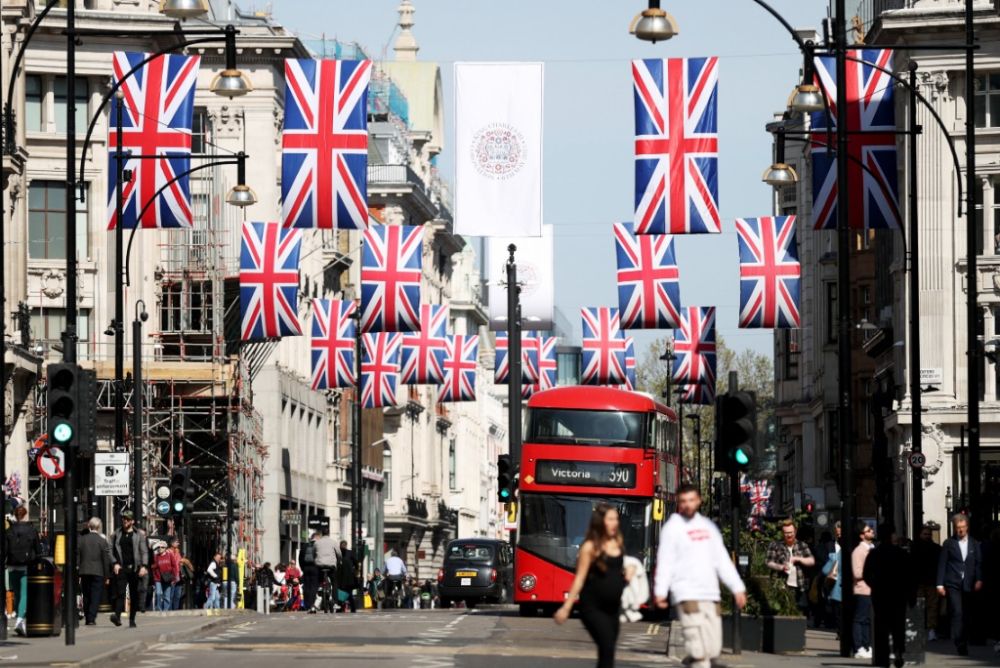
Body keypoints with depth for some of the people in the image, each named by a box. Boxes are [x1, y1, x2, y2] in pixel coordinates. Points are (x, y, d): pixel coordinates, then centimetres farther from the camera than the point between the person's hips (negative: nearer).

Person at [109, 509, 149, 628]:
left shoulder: (139, 534, 6)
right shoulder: (117, 534, 10)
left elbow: (144, 551, 2)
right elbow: (111, 550, 10)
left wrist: (143, 566, -9)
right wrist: (114, 563, -4)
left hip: (134, 568, 0)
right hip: (121, 568, 0)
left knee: (134, 595, 5)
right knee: (120, 592, -15)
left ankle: (132, 619, 13)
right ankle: (117, 616, -27)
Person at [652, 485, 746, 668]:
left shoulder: (708, 526, 18)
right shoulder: (672, 528, 0)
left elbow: (723, 560, 19)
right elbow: (665, 562, -9)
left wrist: (737, 587, 13)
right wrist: (660, 591, -19)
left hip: (711, 596, 6)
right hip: (687, 595, -6)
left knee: (713, 650, 4)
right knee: (700, 649, -16)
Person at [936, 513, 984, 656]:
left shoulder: (975, 544, 10)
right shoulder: (948, 544, 3)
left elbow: (978, 563, 8)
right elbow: (942, 564, 3)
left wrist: (979, 580, -7)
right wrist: (940, 584, -2)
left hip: (969, 585, 3)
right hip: (953, 584, -3)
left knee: (966, 616, 4)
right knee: (957, 613, -13)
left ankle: (964, 643, 12)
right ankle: (959, 644, -14)